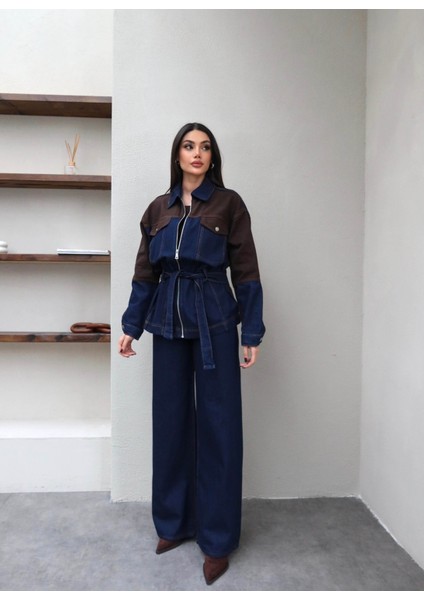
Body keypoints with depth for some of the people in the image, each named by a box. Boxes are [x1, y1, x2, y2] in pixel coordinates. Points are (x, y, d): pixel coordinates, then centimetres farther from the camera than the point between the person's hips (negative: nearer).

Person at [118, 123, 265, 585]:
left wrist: (252, 335, -6)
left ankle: (217, 538, 16)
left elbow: (246, 272, -2)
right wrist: (130, 326, 8)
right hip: (168, 321, 4)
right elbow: (145, 273, 12)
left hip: (215, 321, -3)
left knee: (217, 424, 1)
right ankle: (174, 522, 29)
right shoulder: (158, 209, 10)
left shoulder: (228, 204, 0)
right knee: (170, 420, 10)